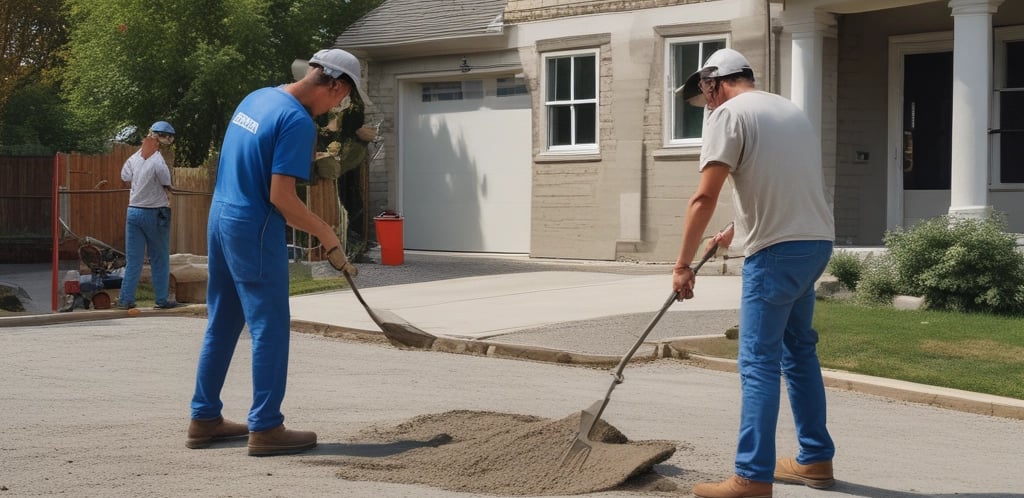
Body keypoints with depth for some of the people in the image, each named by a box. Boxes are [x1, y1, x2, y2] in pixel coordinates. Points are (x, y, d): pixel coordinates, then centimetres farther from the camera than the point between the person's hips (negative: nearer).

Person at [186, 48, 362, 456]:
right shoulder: (298, 121, -17)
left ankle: (204, 419, 22)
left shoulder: (256, 98, 11)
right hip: (254, 229, -9)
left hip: (219, 217, 9)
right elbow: (281, 197, -20)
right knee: (270, 328, -2)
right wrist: (328, 236, -11)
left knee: (221, 325, 15)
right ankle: (265, 428, 2)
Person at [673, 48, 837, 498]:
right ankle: (816, 459, 26)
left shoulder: (729, 114, -6)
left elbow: (705, 197, -13)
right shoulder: (791, 110, 19)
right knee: (798, 351, 19)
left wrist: (683, 265, -8)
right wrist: (733, 233, 37)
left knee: (759, 363, -6)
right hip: (816, 242, 8)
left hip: (777, 252, -8)